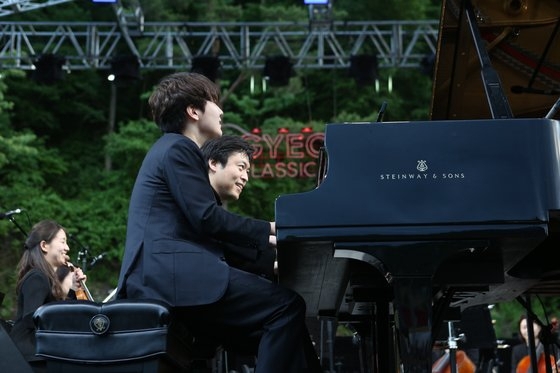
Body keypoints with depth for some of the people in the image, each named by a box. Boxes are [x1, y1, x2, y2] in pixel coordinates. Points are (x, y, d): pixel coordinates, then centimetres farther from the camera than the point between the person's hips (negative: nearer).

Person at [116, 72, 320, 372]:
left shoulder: (172, 148, 27)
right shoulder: (179, 149, -4)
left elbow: (200, 226, 24)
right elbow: (207, 219, -14)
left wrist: (265, 239, 16)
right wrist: (270, 229, -3)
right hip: (174, 272, -11)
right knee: (287, 305, -17)